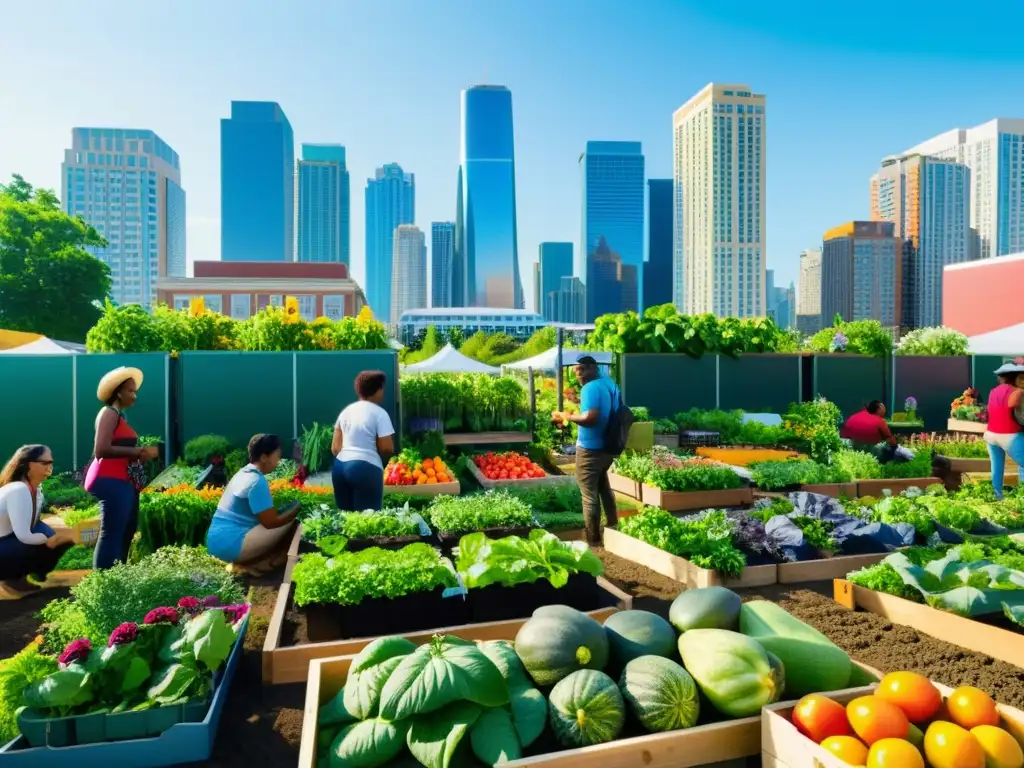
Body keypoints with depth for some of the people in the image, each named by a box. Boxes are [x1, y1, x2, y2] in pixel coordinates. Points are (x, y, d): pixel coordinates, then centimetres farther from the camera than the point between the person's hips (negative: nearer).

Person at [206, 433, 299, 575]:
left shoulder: (243, 472, 13)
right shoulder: (258, 482, -16)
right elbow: (271, 522, -16)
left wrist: (289, 508, 13)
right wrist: (296, 508, -2)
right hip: (230, 545, -10)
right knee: (288, 524, -10)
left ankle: (246, 563, 6)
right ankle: (252, 564, -5)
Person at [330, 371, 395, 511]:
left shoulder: (346, 411, 14)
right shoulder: (379, 413, -4)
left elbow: (335, 448, 14)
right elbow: (387, 448, -9)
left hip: (340, 465, 7)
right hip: (366, 468, -7)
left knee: (345, 514, 11)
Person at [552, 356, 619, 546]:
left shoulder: (590, 388, -19)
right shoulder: (610, 383, 10)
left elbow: (590, 418, -31)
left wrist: (567, 417, -17)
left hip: (590, 449, -10)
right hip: (608, 446, 10)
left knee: (589, 494, 1)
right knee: (602, 484, 27)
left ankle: (593, 539, 9)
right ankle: (613, 526, 39)